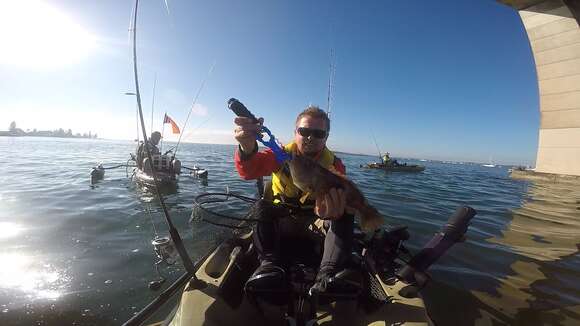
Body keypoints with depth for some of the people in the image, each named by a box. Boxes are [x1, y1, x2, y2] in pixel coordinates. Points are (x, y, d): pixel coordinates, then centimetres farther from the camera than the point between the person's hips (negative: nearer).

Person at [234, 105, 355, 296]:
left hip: (316, 225, 0)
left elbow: (339, 200, -31)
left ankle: (327, 274, -26)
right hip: (281, 225, 1)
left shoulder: (334, 164, -13)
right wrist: (248, 147, -55)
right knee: (262, 208, -24)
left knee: (345, 214, -23)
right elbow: (249, 171, -32)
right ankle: (269, 263, -25)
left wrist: (330, 210, -56)